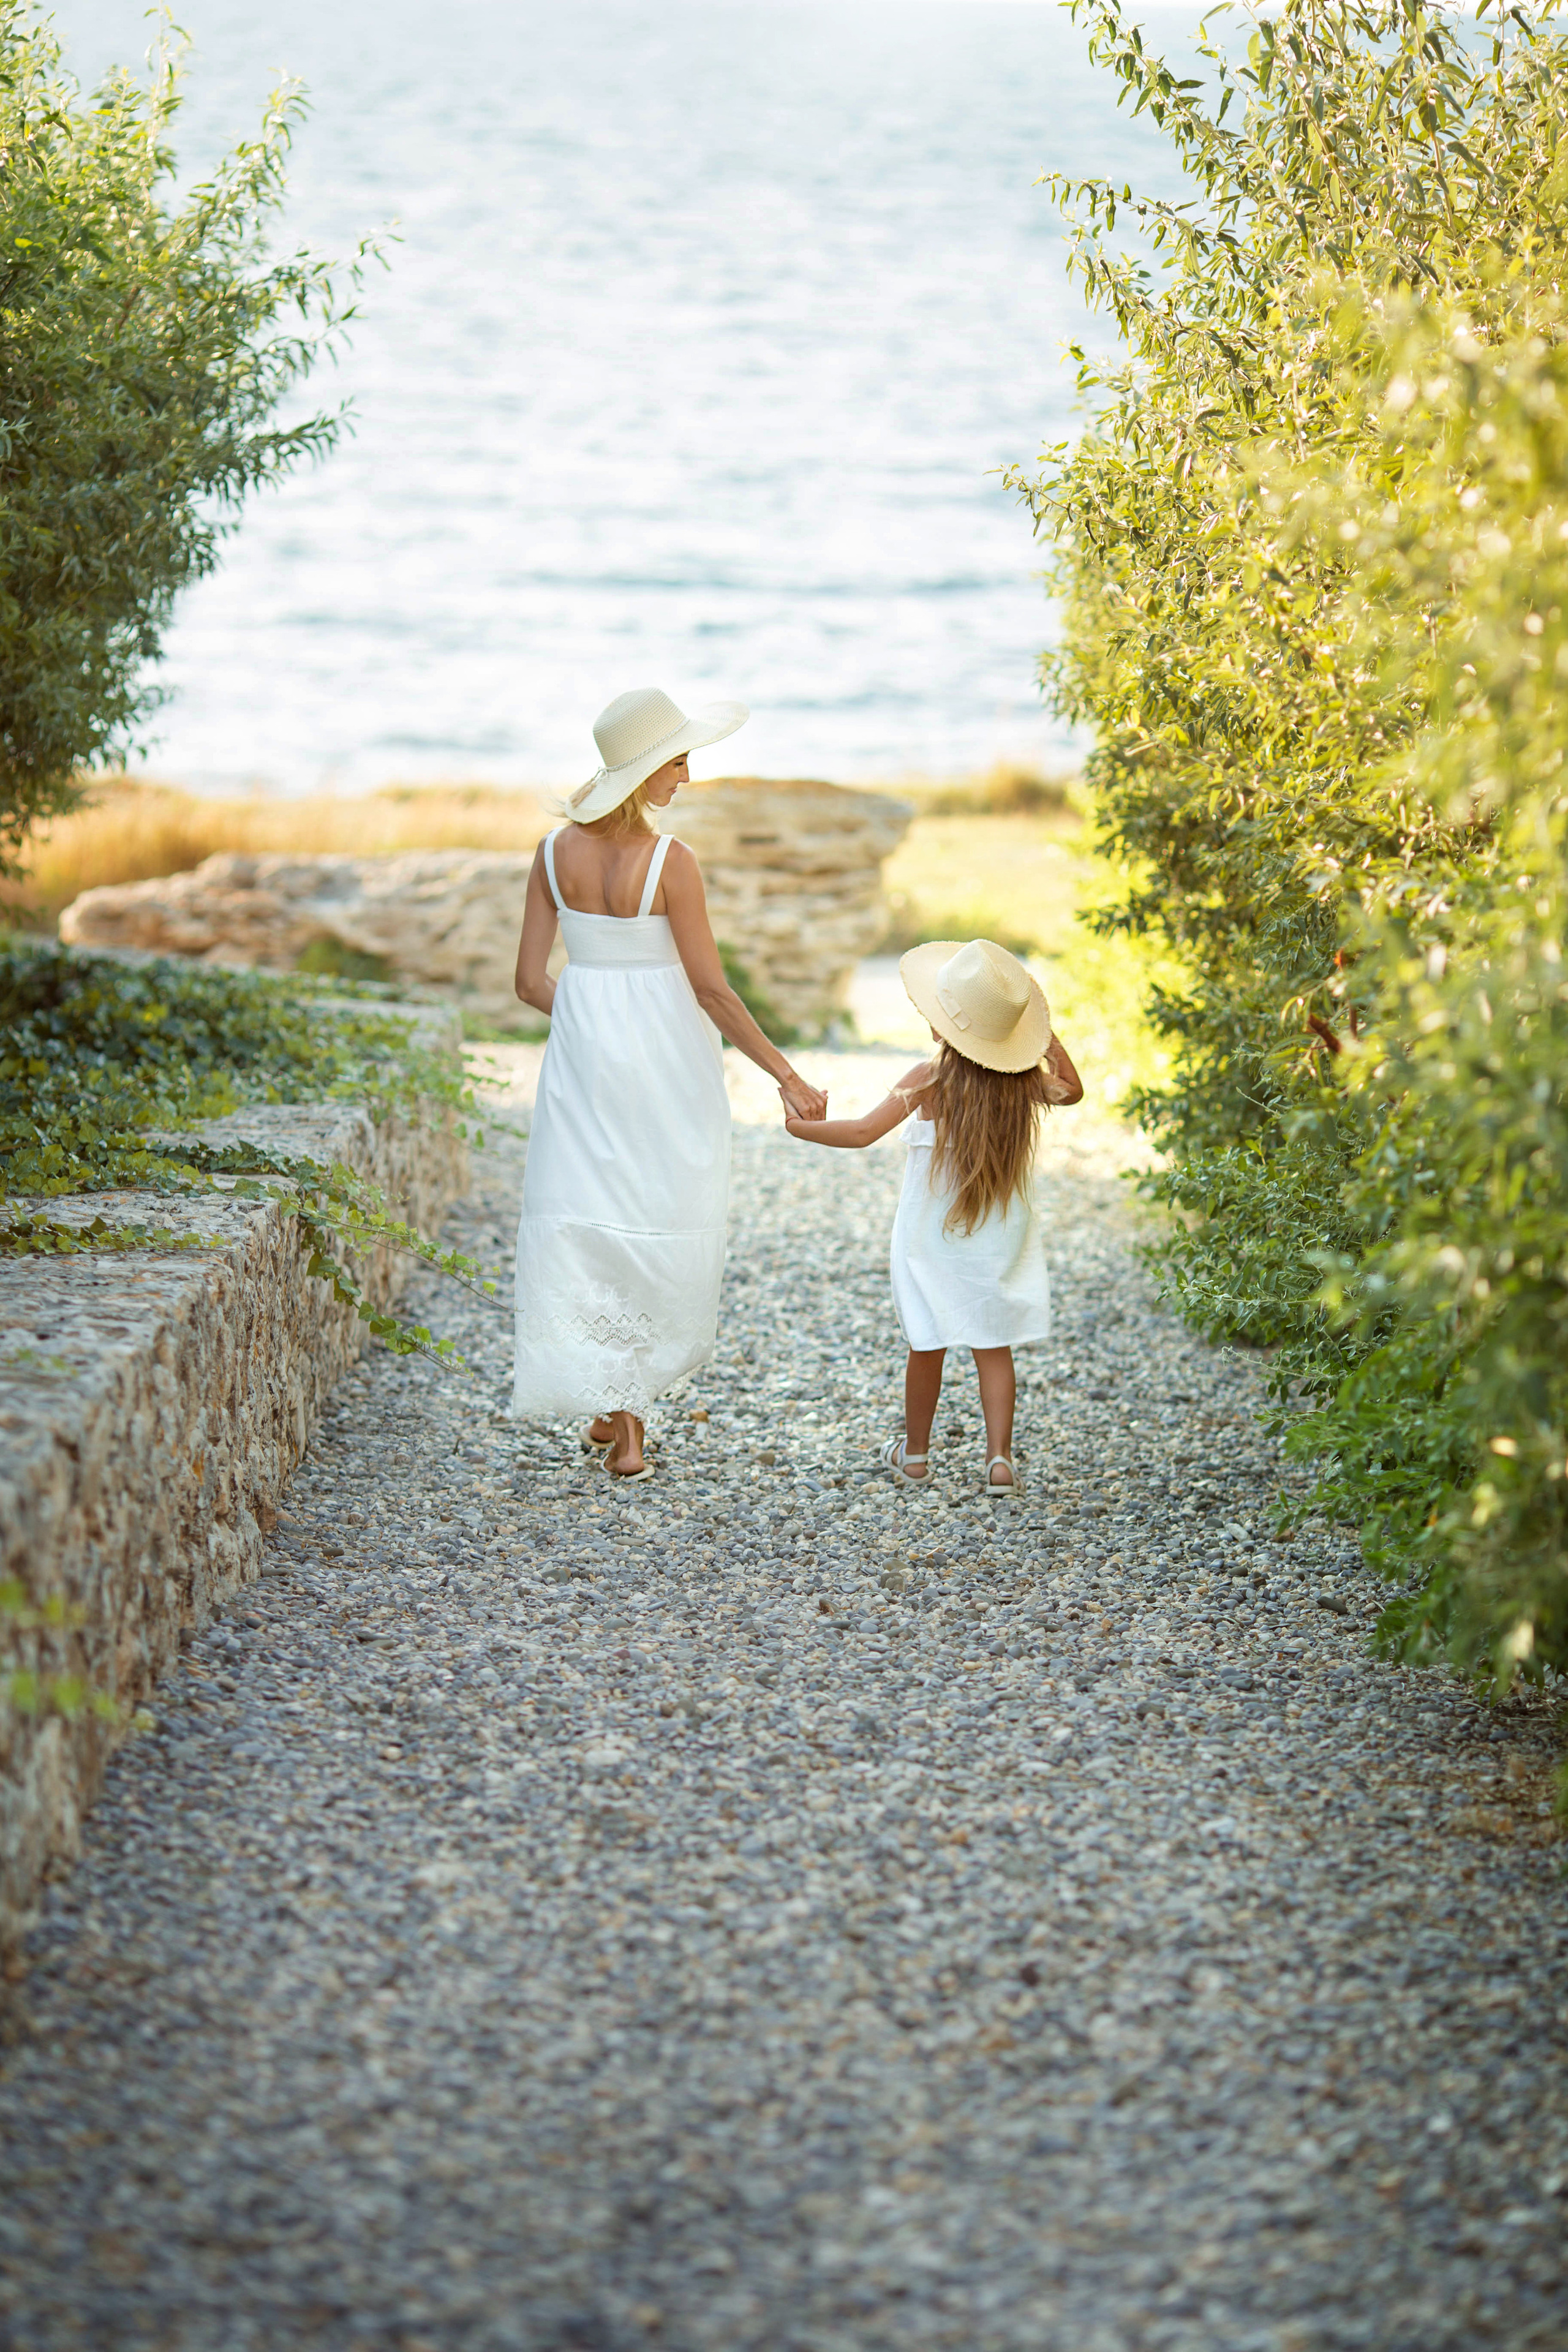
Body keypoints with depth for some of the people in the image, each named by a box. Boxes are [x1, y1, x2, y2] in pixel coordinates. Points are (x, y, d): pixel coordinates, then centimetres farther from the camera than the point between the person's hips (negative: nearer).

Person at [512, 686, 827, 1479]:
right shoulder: (669, 863, -16)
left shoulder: (555, 853, -2)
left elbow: (530, 980, 0)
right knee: (663, 1229, 12)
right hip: (665, 1058, -3)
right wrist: (786, 1075, -9)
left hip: (582, 1054, 4)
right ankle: (626, 1405, 16)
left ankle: (620, 1418, 6)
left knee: (587, 1222, 8)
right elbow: (710, 987, -15)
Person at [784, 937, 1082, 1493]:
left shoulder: (930, 1079, -17)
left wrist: (802, 1128, -7)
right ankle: (1000, 1457, 0)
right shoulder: (1025, 1081, -6)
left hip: (933, 1238, -3)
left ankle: (915, 1453, 24)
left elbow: (863, 1132, -19)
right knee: (995, 1347, 8)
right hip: (1002, 1237, 3)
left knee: (928, 1346, 10)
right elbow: (1072, 1090, 17)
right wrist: (1048, 1037, 12)